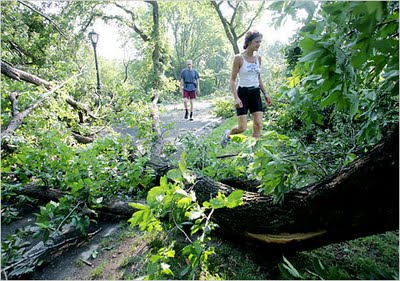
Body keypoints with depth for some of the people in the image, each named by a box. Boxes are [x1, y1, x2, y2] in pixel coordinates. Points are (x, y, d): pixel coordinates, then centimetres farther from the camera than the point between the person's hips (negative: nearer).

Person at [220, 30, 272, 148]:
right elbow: (232, 80, -9)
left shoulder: (258, 58, 10)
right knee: (242, 127, -6)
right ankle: (228, 134, 26)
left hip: (256, 94, 6)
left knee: (258, 125, -3)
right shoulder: (239, 58, -8)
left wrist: (266, 94, 11)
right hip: (243, 93, -5)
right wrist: (236, 98, -20)